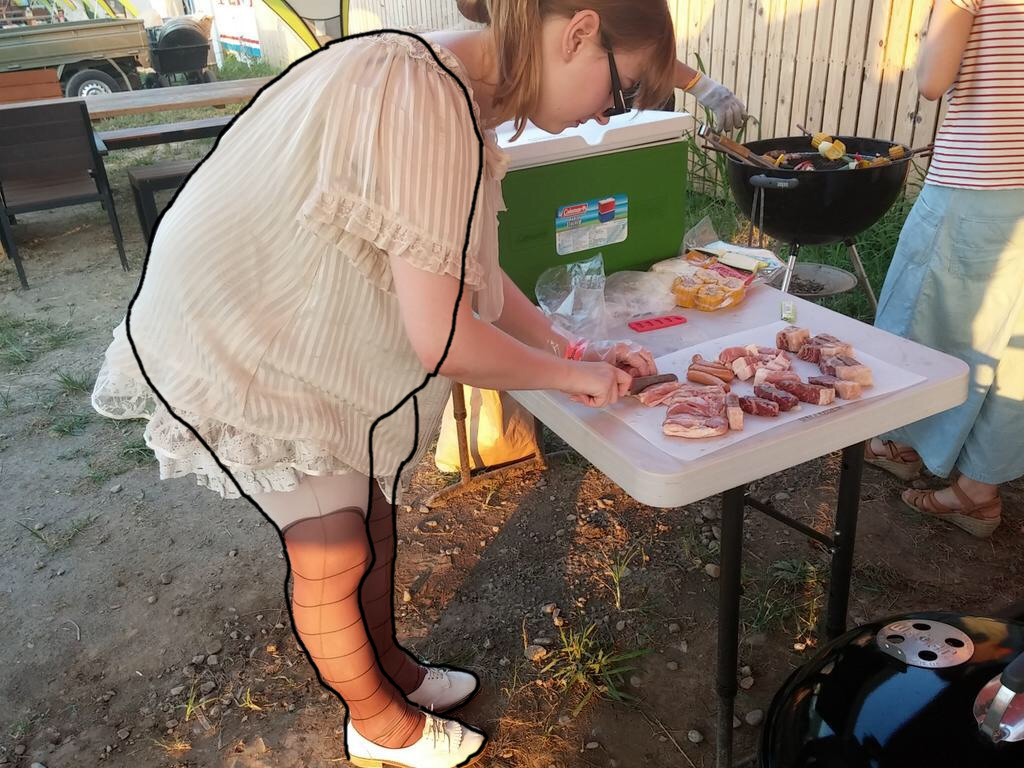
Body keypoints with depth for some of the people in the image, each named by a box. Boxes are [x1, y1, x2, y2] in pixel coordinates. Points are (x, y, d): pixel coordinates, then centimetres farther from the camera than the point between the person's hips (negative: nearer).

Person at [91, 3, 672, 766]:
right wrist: (568, 375, -15)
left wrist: (572, 348, 1)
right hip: (241, 341, -8)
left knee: (372, 512, 18)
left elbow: (469, 274, 6)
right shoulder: (427, 102, -33)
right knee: (333, 553, 5)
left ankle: (389, 667, 42)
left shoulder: (460, 92, -2)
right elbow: (444, 343, -32)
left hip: (316, 329, 9)